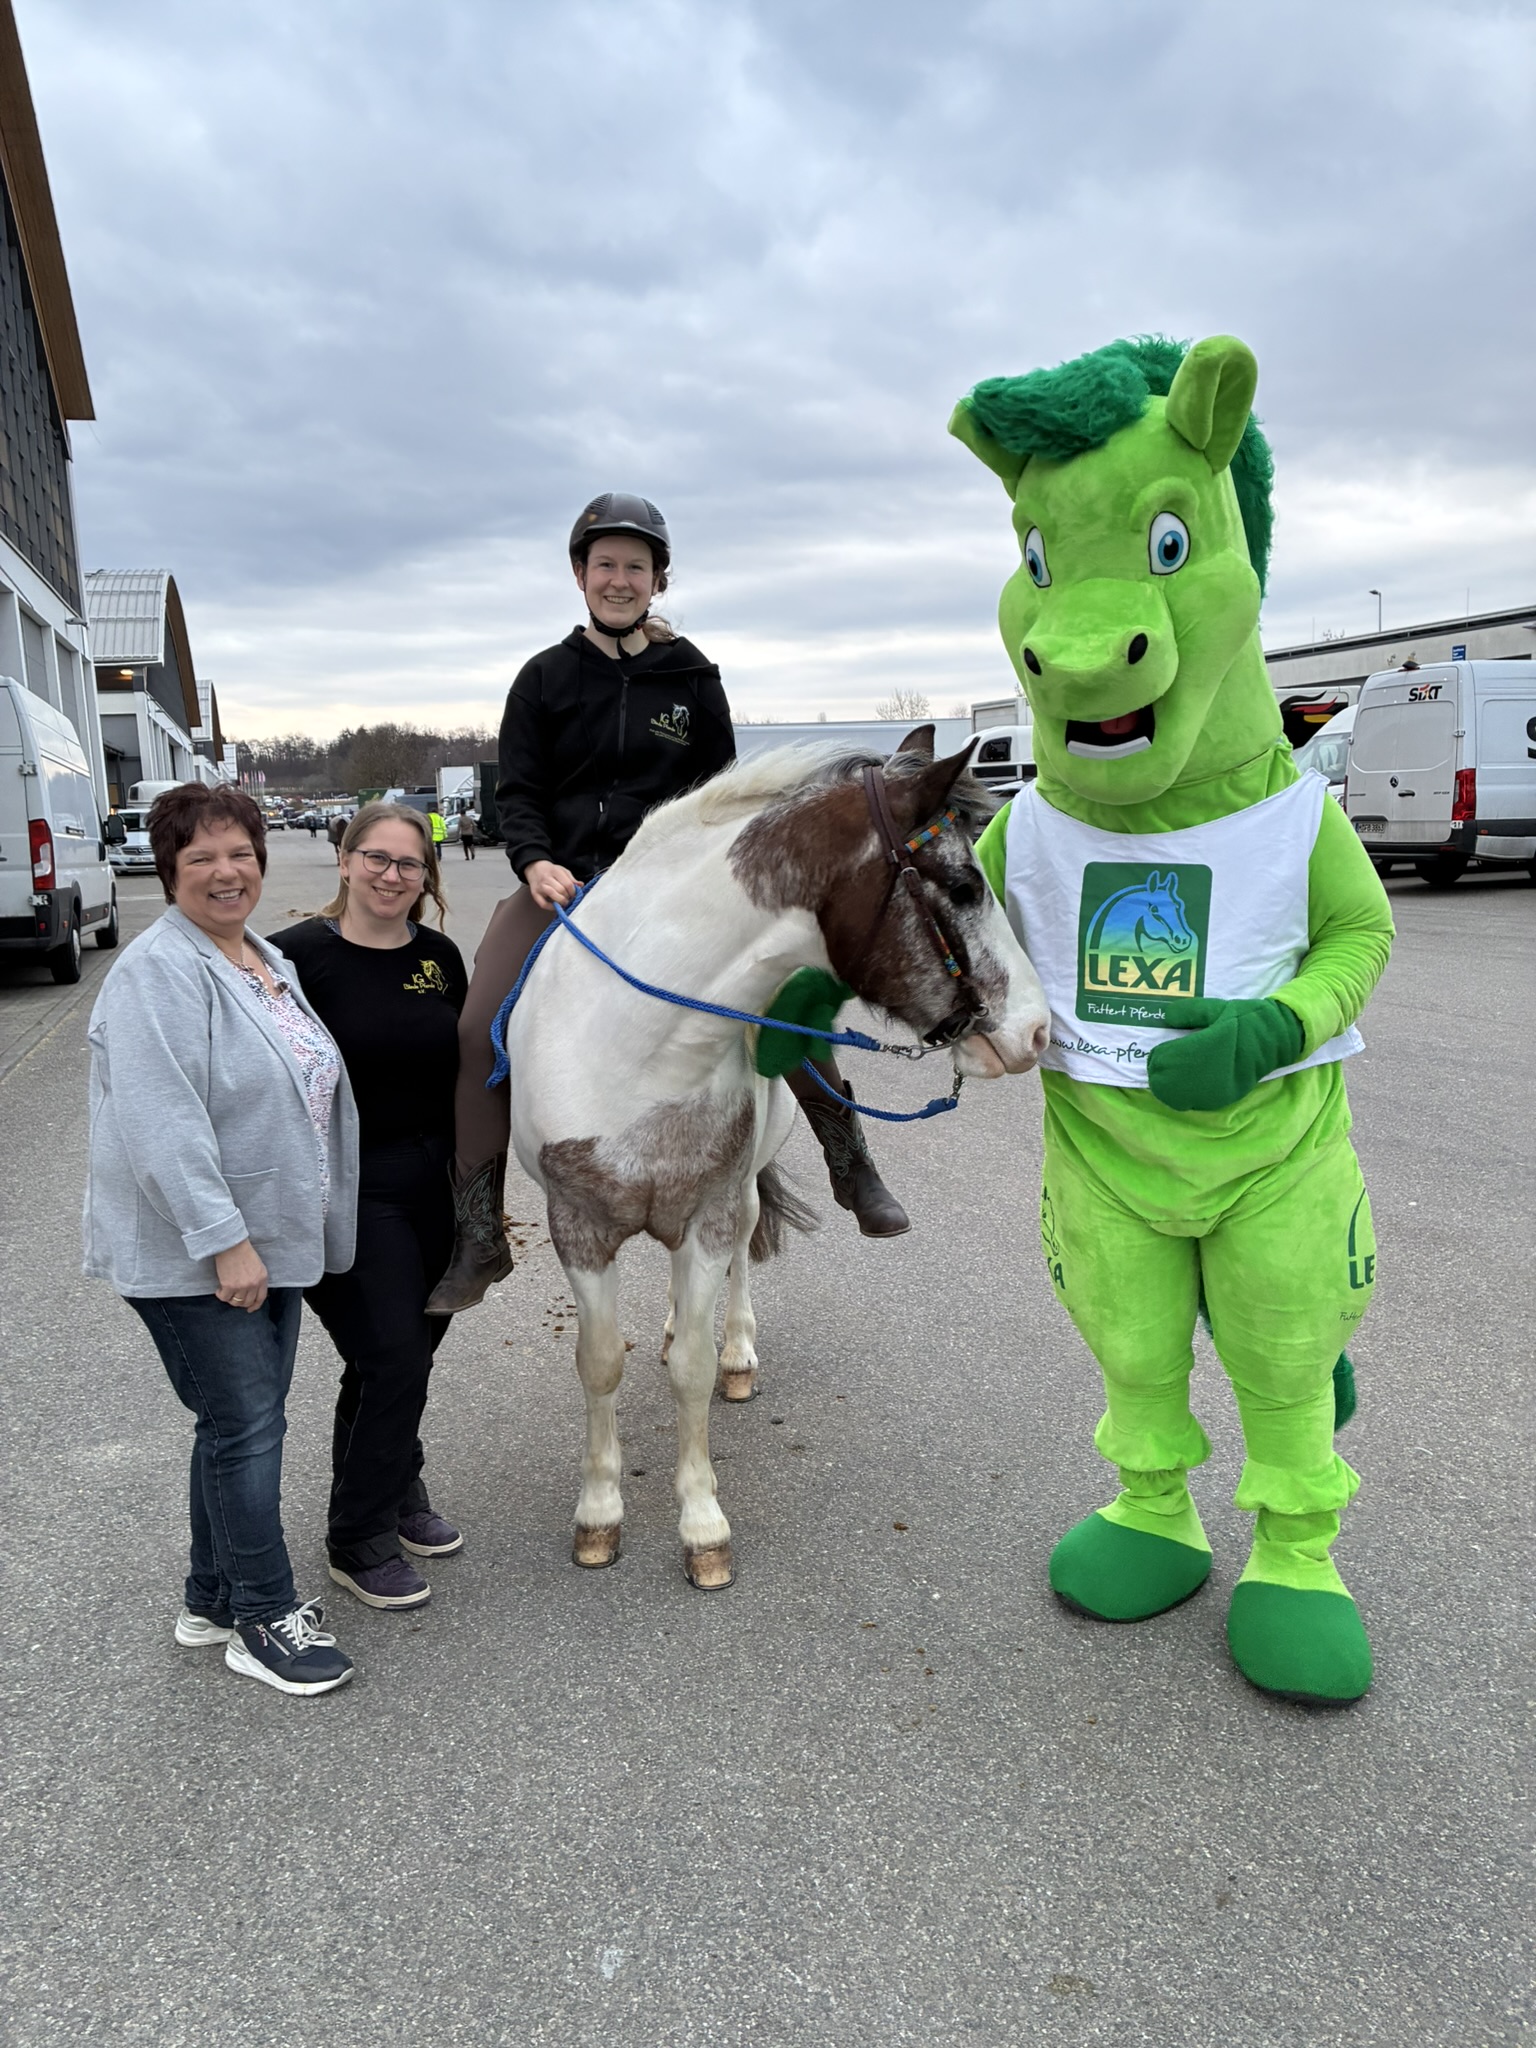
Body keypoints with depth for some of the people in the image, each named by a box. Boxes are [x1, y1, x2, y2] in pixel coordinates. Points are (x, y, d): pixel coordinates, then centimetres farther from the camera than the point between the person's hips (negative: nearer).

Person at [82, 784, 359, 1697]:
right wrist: (224, 1240, -26)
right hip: (191, 1255, -9)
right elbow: (163, 1125, -25)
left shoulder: (268, 961, 12)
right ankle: (266, 1619, 14)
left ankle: (215, 1598, 32)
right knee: (245, 1426, -1)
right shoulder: (159, 972, -17)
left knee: (248, 1421, 16)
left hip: (271, 1241, 9)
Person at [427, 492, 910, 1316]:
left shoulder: (692, 677, 8)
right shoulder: (544, 678, 7)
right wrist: (536, 863, -16)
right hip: (563, 886, 0)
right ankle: (476, 1240, -4)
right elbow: (518, 794, 4)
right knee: (479, 1029, -17)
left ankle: (854, 1170, 4)